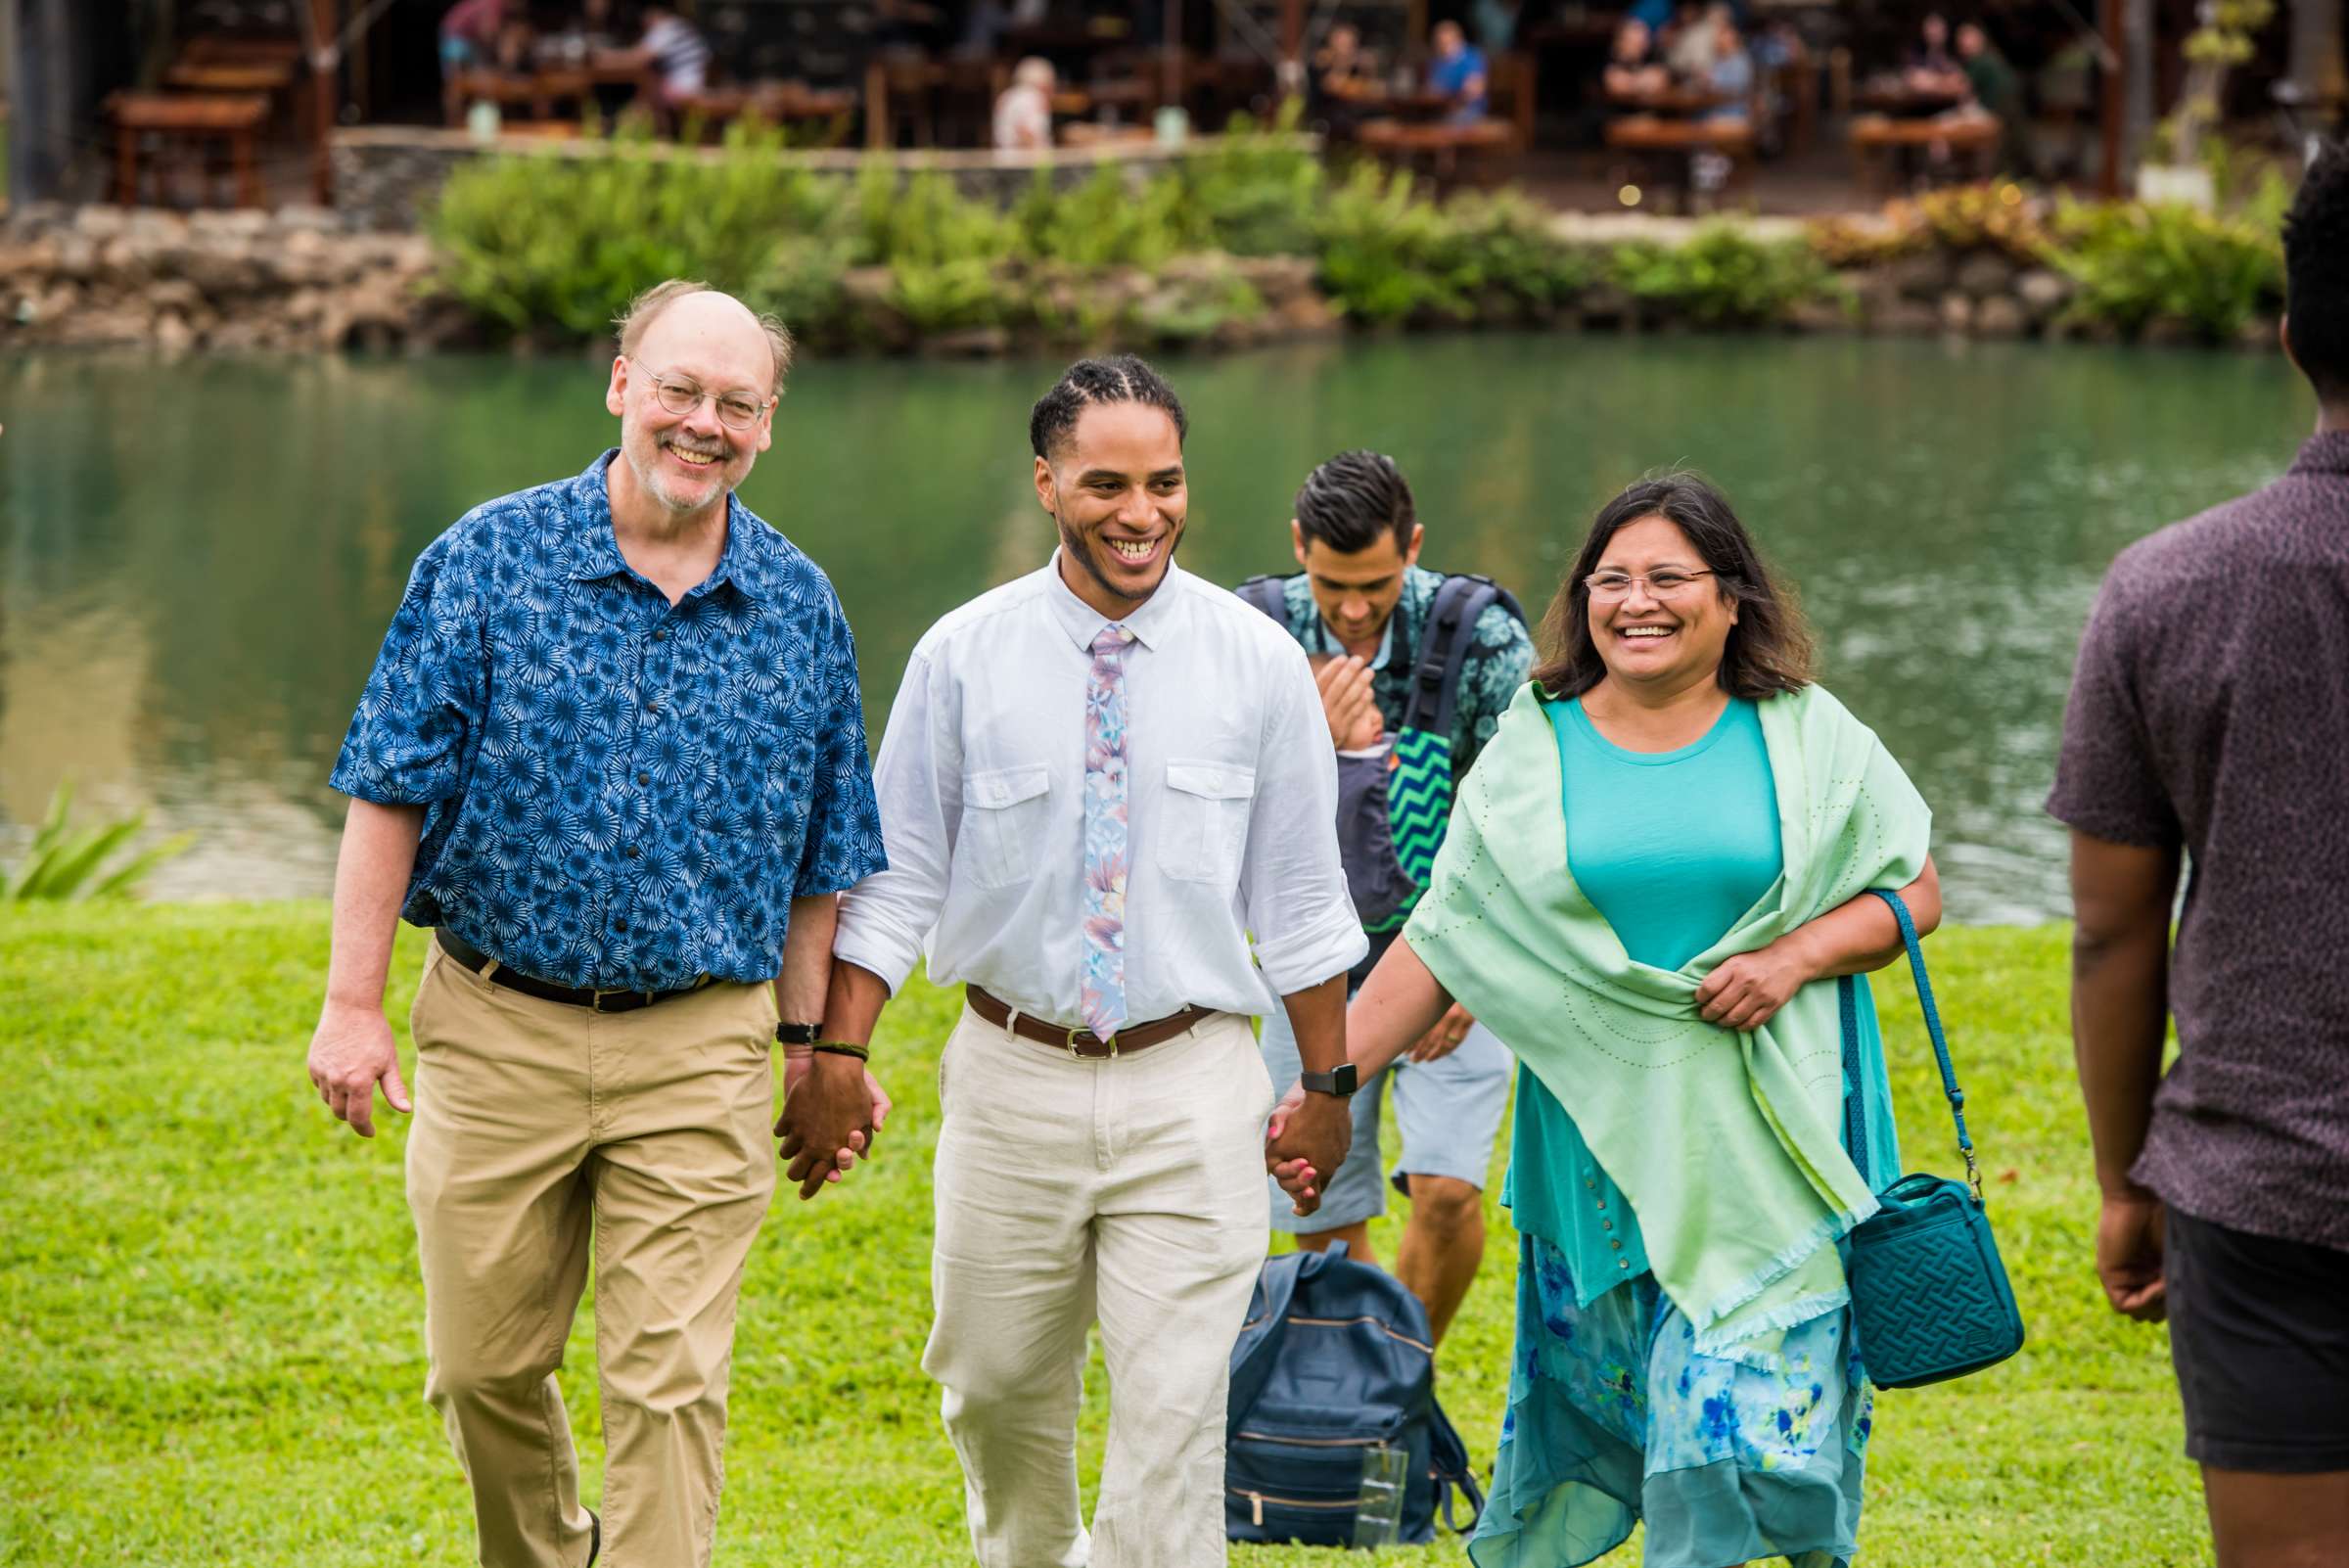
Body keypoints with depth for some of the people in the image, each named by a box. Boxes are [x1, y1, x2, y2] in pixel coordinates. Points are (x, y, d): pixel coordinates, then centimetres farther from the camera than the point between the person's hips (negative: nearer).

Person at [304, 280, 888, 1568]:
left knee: (670, 1388, -5)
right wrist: (352, 1002, -8)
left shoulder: (798, 607, 4)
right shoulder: (490, 558, -3)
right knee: (484, 1367, 11)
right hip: (497, 1029, 0)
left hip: (699, 1050, 0)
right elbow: (392, 789, -3)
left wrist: (814, 1047, 11)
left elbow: (815, 856, 11)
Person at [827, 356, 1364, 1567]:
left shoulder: (1258, 662, -1)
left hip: (1192, 1091, -1)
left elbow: (1300, 896, 6)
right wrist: (839, 1058, -4)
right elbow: (896, 879, 3)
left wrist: (1327, 1088, 9)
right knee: (997, 1388, 13)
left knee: (1173, 1410, -7)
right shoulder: (963, 657, -2)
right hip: (1012, 1076, 1)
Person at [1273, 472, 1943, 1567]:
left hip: (1764, 1137, -1)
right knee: (1607, 1384, 6)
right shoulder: (1531, 754, 4)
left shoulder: (1804, 738, 3)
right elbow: (1438, 942, 3)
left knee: (1745, 1408, -8)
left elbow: (1914, 890, 6)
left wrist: (1795, 957, -12)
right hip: (1601, 1133, 1)